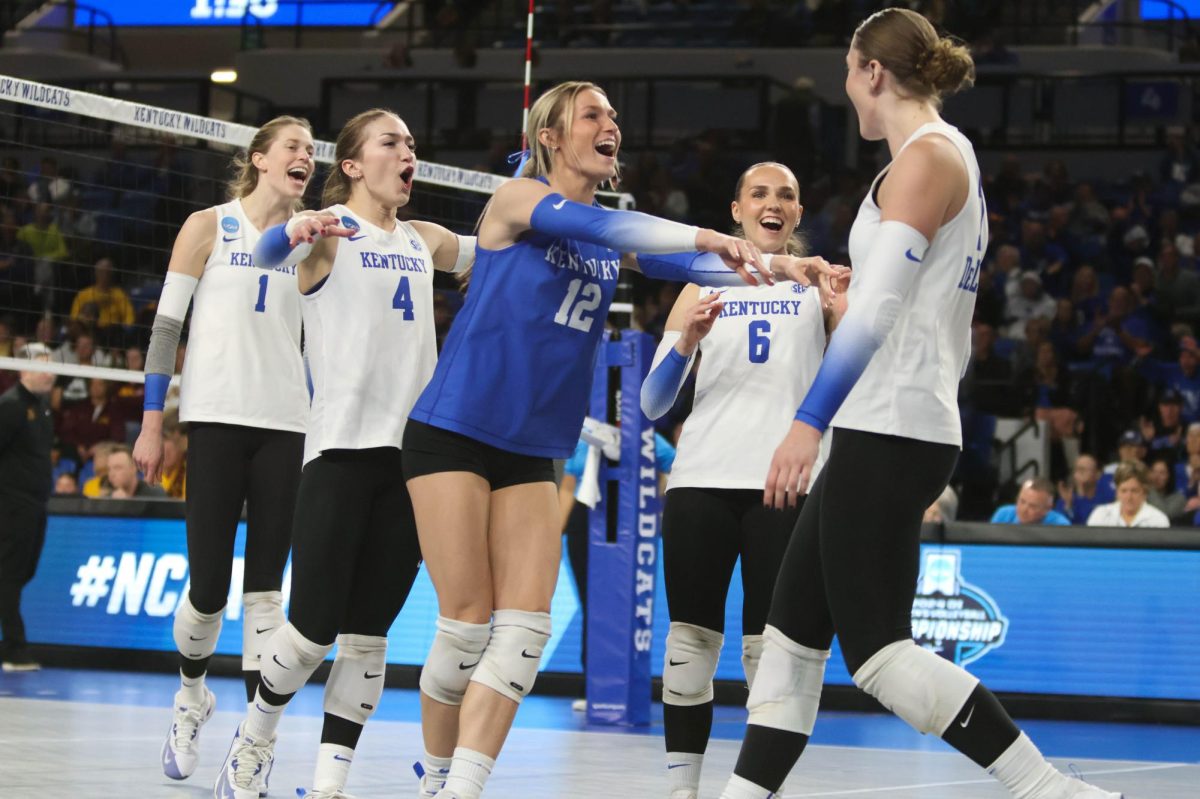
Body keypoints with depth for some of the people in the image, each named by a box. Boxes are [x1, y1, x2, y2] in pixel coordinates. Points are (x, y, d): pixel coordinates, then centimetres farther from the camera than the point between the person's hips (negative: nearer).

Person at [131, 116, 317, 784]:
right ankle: (192, 696, 22)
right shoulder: (209, 227, 3)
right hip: (217, 420, -3)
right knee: (209, 586, -6)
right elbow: (166, 326, 2)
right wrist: (152, 425, -3)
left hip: (286, 427, 3)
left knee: (266, 588, -1)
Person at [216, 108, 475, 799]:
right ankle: (257, 735, 19)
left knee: (369, 636, 1)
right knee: (316, 626, -7)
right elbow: (268, 252, -22)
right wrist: (298, 233, -43)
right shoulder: (329, 227, -1)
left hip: (414, 451, 5)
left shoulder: (423, 241, 17)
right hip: (342, 448, -5)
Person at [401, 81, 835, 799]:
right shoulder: (519, 198, -7)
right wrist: (702, 236, -37)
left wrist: (769, 268, -17)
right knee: (468, 626, -7)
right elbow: (582, 223, -26)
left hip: (532, 454, 6)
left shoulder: (612, 235, 13)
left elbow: (673, 260, 1)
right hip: (452, 435, -6)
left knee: (525, 629, -7)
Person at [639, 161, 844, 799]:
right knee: (691, 639, -1)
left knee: (769, 648, -5)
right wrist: (687, 341, -6)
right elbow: (653, 404, 12)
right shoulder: (702, 289, 16)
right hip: (702, 479, 2)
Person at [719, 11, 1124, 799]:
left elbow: (881, 303, -21)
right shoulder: (952, 155, 19)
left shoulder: (926, 154, -11)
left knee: (878, 651, -11)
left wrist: (810, 421, -24)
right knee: (792, 634, 9)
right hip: (887, 434, 10)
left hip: (889, 432, -10)